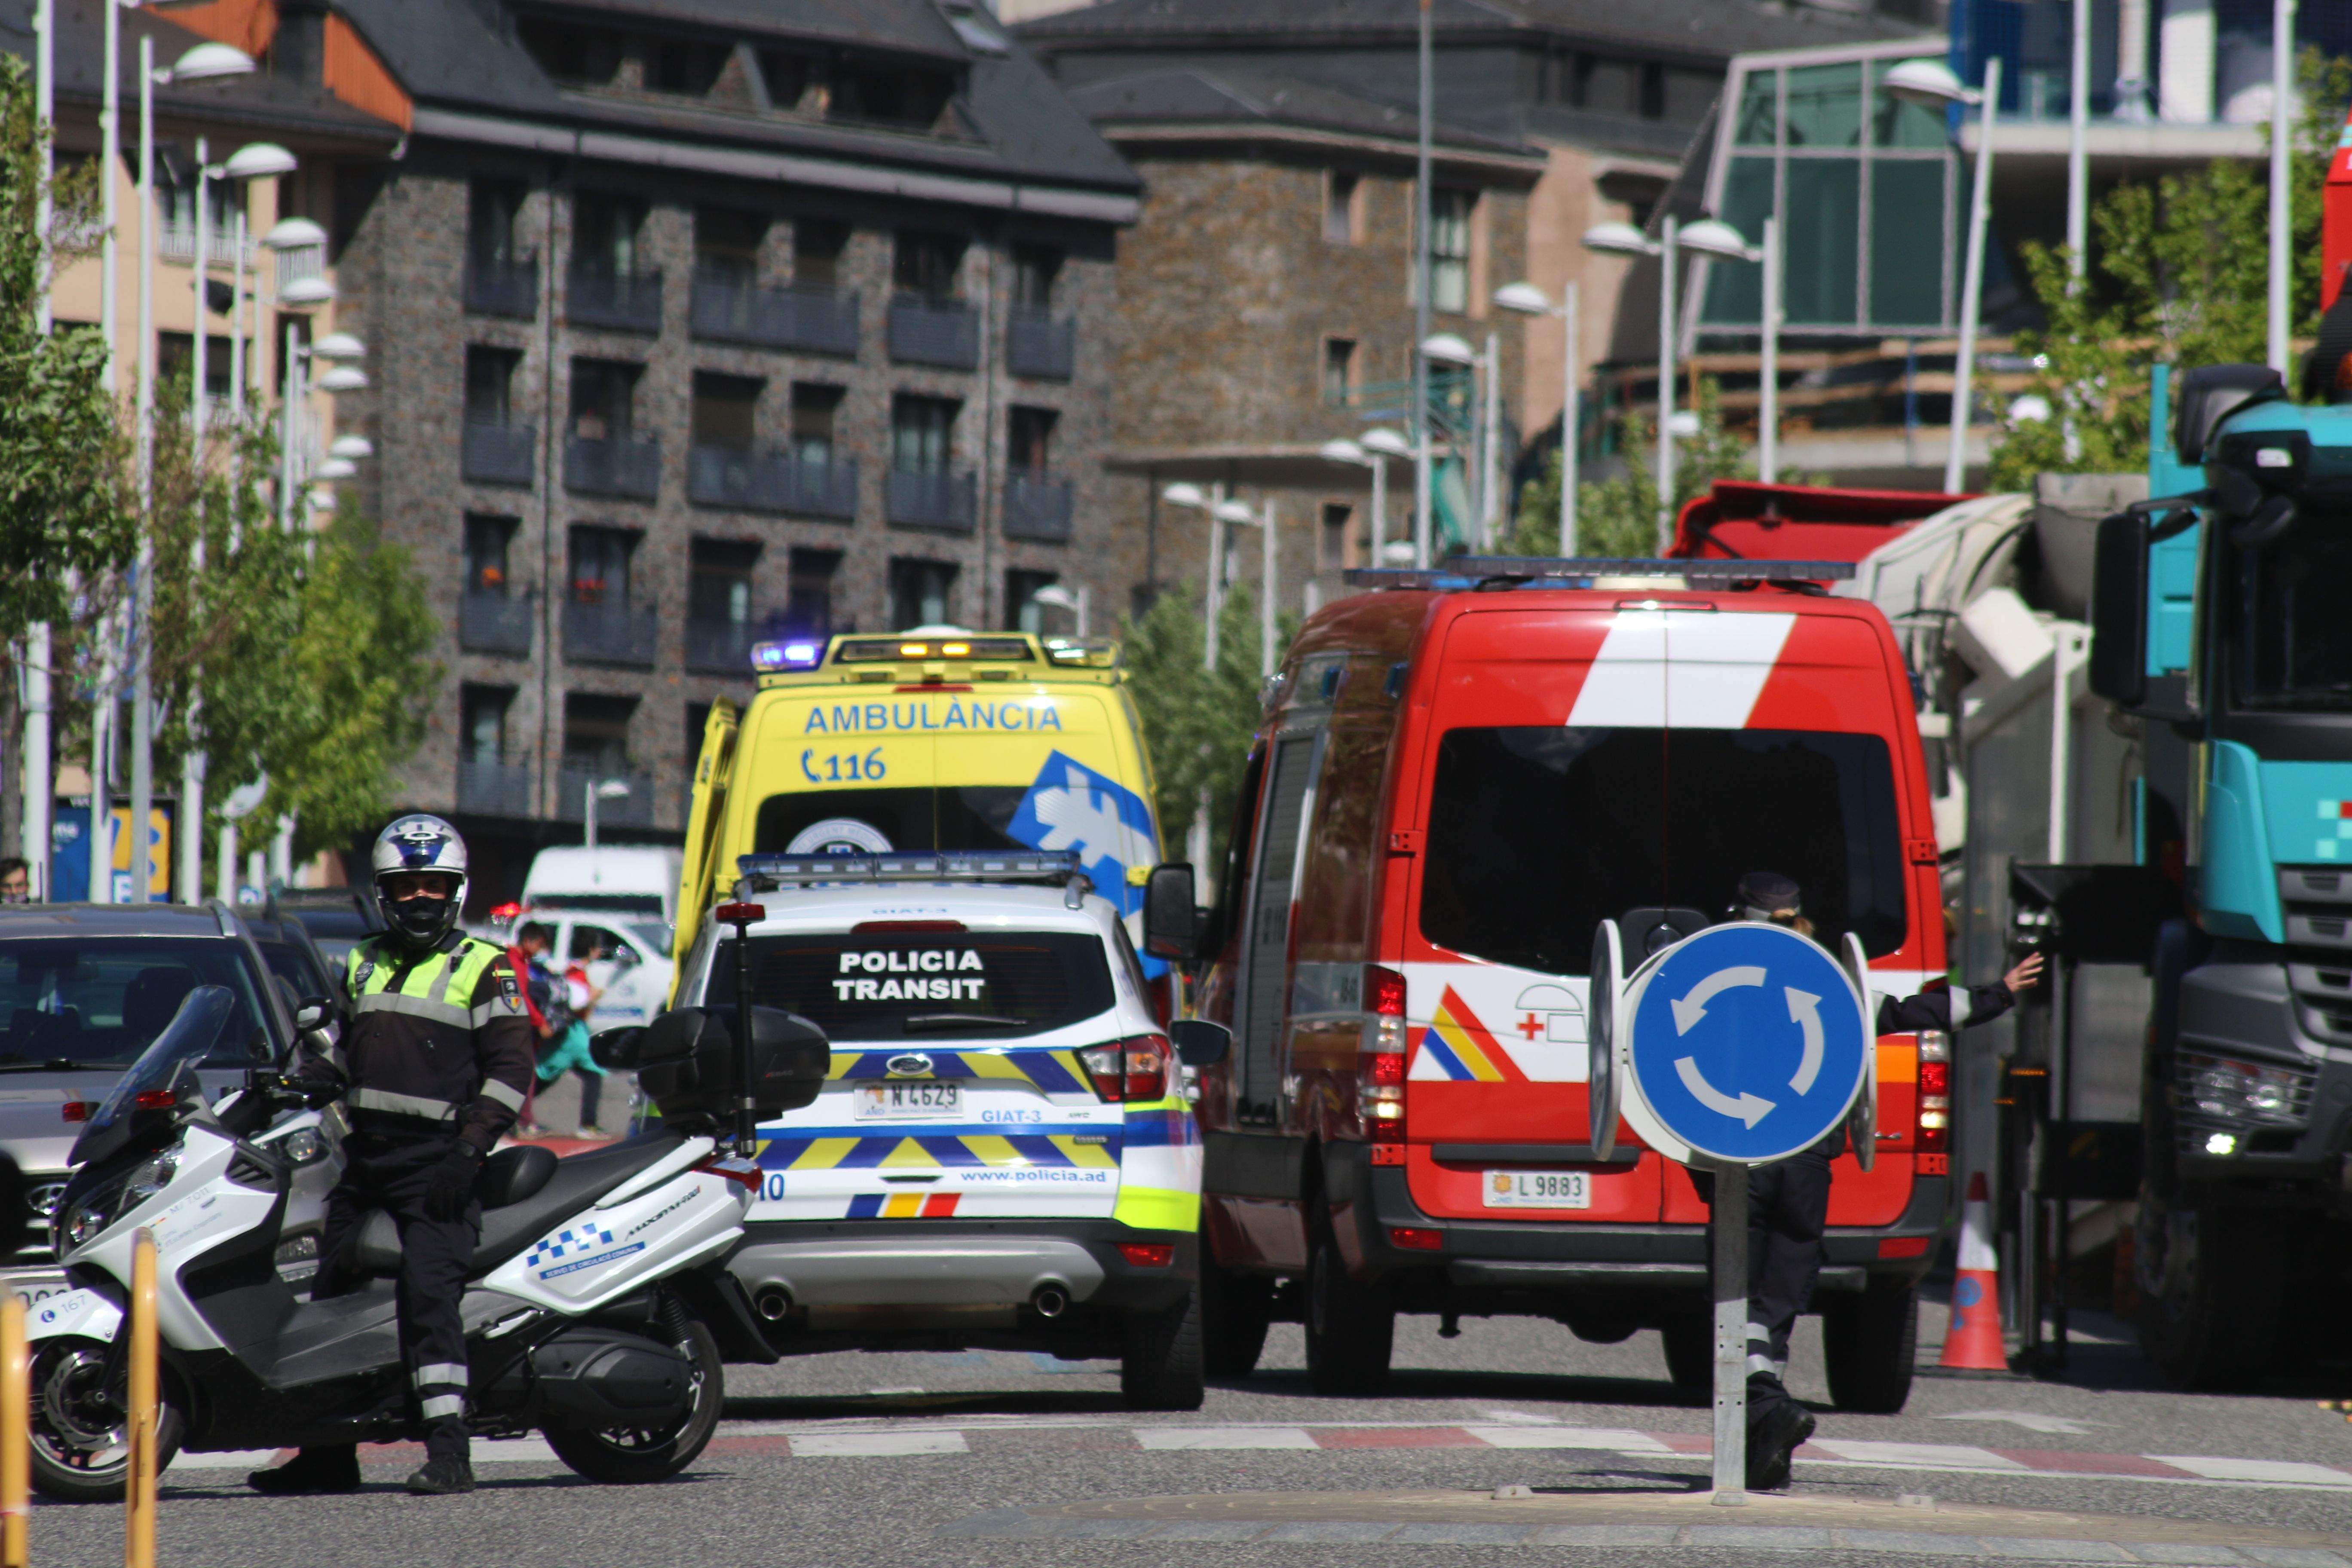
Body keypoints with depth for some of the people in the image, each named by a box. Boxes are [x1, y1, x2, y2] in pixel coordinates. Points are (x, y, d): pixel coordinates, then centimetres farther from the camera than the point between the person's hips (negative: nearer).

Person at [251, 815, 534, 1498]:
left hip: (437, 1156, -7)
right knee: (333, 1288, 8)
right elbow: (335, 1048, 26)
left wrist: (471, 1146, -14)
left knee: (428, 1289, -19)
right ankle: (327, 1454, 16)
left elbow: (511, 1066, -4)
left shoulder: (483, 969, 2)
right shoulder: (364, 967, 20)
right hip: (366, 1154, 7)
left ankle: (449, 1448, -23)